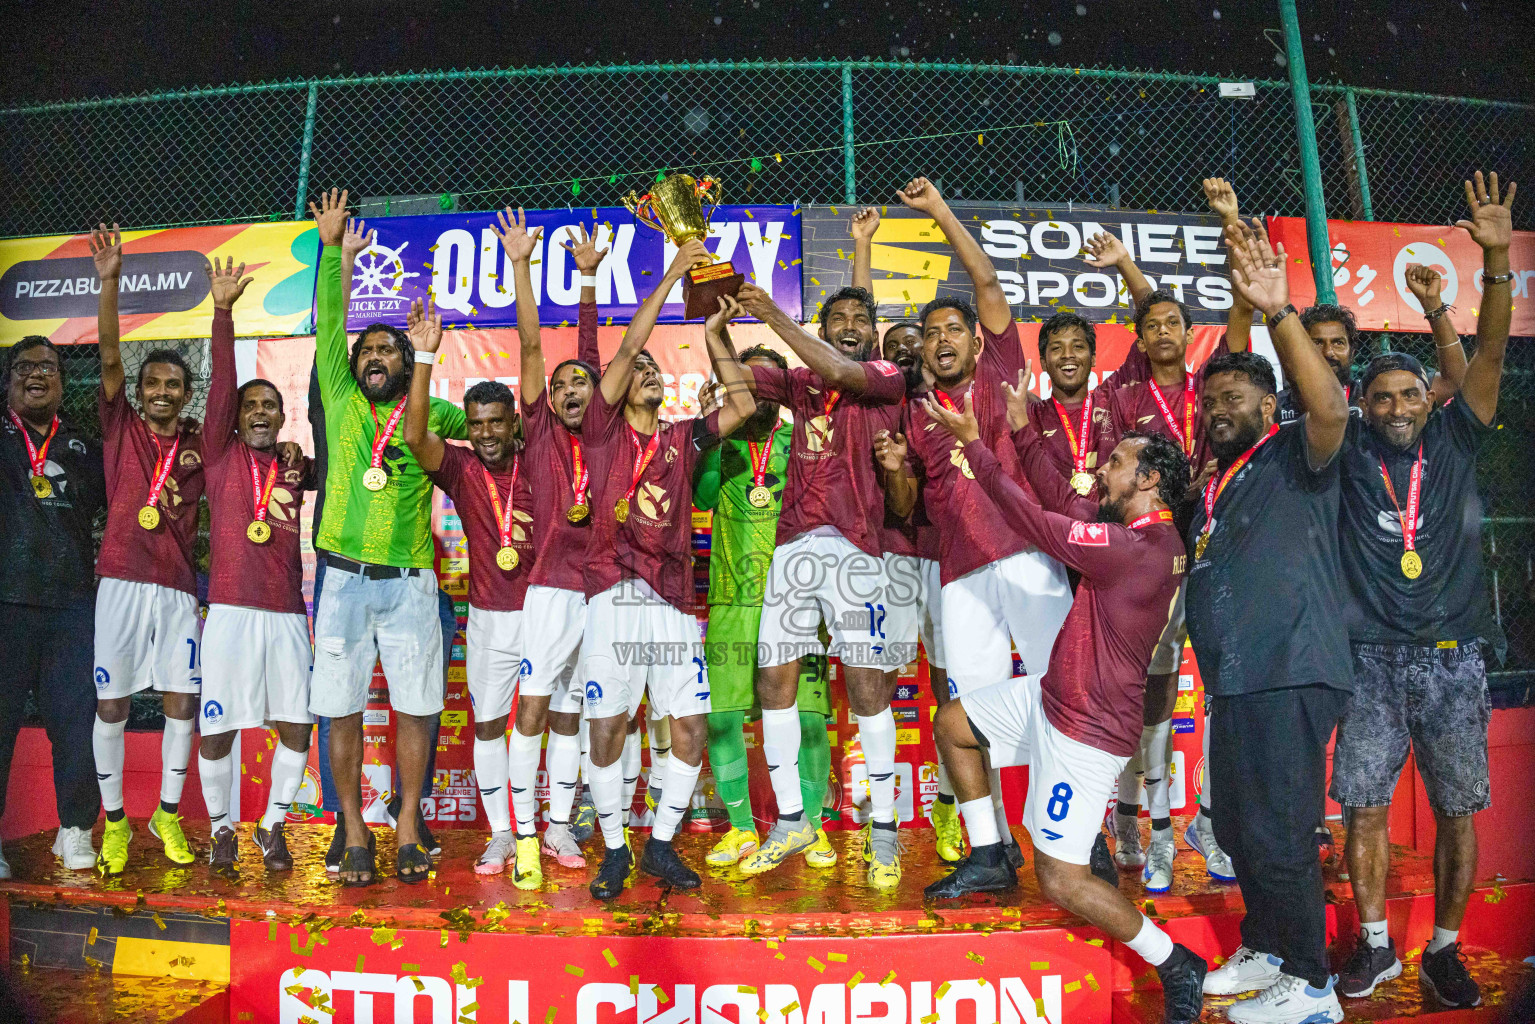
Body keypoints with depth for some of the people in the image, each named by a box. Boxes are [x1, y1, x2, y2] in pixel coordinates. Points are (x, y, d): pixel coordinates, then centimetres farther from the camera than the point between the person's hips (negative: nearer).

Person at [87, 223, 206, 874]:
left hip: (178, 588, 2)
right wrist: (109, 280, -15)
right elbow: (109, 357, -4)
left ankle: (168, 814, 19)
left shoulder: (200, 448, 12)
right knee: (112, 705, 1)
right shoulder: (120, 427, 7)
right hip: (121, 581, -2)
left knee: (183, 704, 2)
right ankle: (114, 820, 17)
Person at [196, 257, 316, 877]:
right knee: (217, 727, 1)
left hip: (287, 612, 2)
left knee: (296, 725, 1)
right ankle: (221, 829, 21)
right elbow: (221, 381, -1)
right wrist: (223, 311, -8)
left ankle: (273, 826, 19)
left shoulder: (298, 468, 15)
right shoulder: (221, 453, 8)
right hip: (229, 609, -2)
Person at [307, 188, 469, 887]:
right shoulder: (341, 401, 8)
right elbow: (327, 325, 5)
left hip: (410, 584, 0)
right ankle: (355, 834, 16)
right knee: (342, 713, 4)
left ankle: (407, 828, 17)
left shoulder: (433, 415, 8)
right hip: (345, 581, 1)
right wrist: (332, 247, 3)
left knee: (415, 710, 3)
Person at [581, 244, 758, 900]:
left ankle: (661, 846, 20)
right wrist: (672, 272, -2)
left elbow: (743, 405, 8)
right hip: (615, 595, -3)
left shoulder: (681, 439, 16)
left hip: (674, 600, 3)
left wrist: (713, 336, 7)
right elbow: (628, 345, -2)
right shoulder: (604, 431, 7)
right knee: (606, 732, -1)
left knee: (691, 730, 1)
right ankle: (614, 850, 18)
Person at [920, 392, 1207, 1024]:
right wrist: (1023, 431, 10)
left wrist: (971, 441, -17)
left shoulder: (1133, 548, -27)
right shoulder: (1151, 534, 3)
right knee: (953, 724, 18)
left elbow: (1032, 519, -25)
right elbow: (1062, 501, 10)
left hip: (1086, 729, -10)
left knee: (1061, 880, -5)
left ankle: (1177, 967, 13)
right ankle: (988, 859, 29)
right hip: (1053, 694, 10)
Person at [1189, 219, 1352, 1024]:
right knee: (1237, 828, 16)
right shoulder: (1212, 489, 19)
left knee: (1277, 833, -5)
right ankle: (1264, 950, 32)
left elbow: (1330, 409, -25)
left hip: (1290, 678, -9)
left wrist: (1278, 313, -34)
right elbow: (1198, 577, 29)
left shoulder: (1293, 458, -3)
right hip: (1234, 684, 9)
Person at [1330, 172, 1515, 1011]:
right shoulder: (1350, 453, 3)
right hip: (1372, 659, -1)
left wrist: (1497, 259, -12)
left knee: (1457, 811, 6)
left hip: (1451, 658, 1)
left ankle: (1444, 950, 22)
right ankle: (1375, 943, 21)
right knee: (1365, 807, 4)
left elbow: (1491, 351, -2)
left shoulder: (1454, 442, 7)